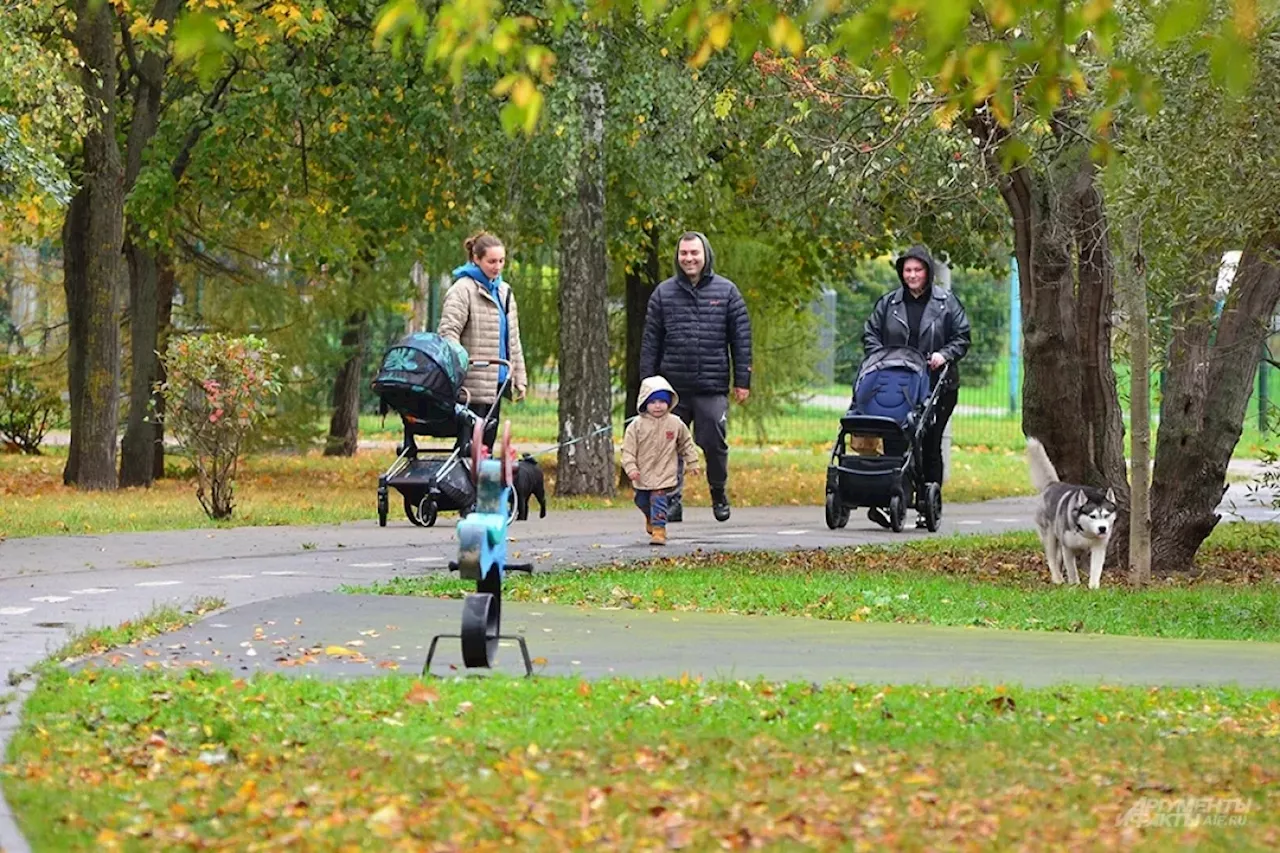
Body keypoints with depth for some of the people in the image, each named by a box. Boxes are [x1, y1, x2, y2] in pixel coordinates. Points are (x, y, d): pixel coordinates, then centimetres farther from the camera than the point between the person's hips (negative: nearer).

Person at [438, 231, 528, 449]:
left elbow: (512, 340, 23)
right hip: (474, 384, -8)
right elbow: (447, 332, -18)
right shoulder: (463, 290, -8)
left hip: (496, 381, 8)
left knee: (488, 441, 9)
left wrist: (519, 379, 18)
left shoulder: (504, 292, 18)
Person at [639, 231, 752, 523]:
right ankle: (672, 500, 8)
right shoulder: (664, 293, 8)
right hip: (673, 388, 1)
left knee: (714, 444, -1)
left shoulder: (726, 291, 5)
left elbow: (741, 339, 6)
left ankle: (719, 495, 21)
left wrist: (742, 381, 1)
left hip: (712, 388, -1)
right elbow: (650, 342, 9)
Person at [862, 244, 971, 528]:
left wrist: (944, 355, -11)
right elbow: (870, 334, 13)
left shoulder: (946, 302, 5)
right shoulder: (889, 303, 9)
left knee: (930, 446, 3)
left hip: (936, 387, -1)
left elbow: (962, 337, 7)